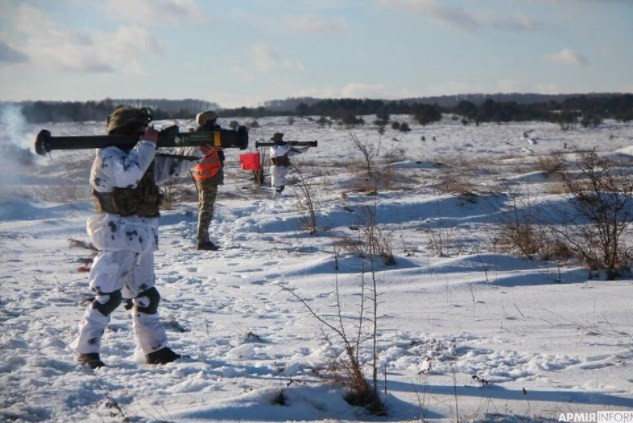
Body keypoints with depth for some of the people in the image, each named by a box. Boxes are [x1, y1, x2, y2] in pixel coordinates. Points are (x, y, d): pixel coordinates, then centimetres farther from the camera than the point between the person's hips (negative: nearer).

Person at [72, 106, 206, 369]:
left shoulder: (143, 157, 15)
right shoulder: (108, 156, -12)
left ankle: (156, 350, 22)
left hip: (143, 239, 9)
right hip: (119, 239, -9)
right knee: (108, 296, -11)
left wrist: (198, 148, 8)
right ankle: (86, 351, -3)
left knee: (147, 295, 14)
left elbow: (174, 165, 22)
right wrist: (148, 143, -20)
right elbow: (129, 173, -31)